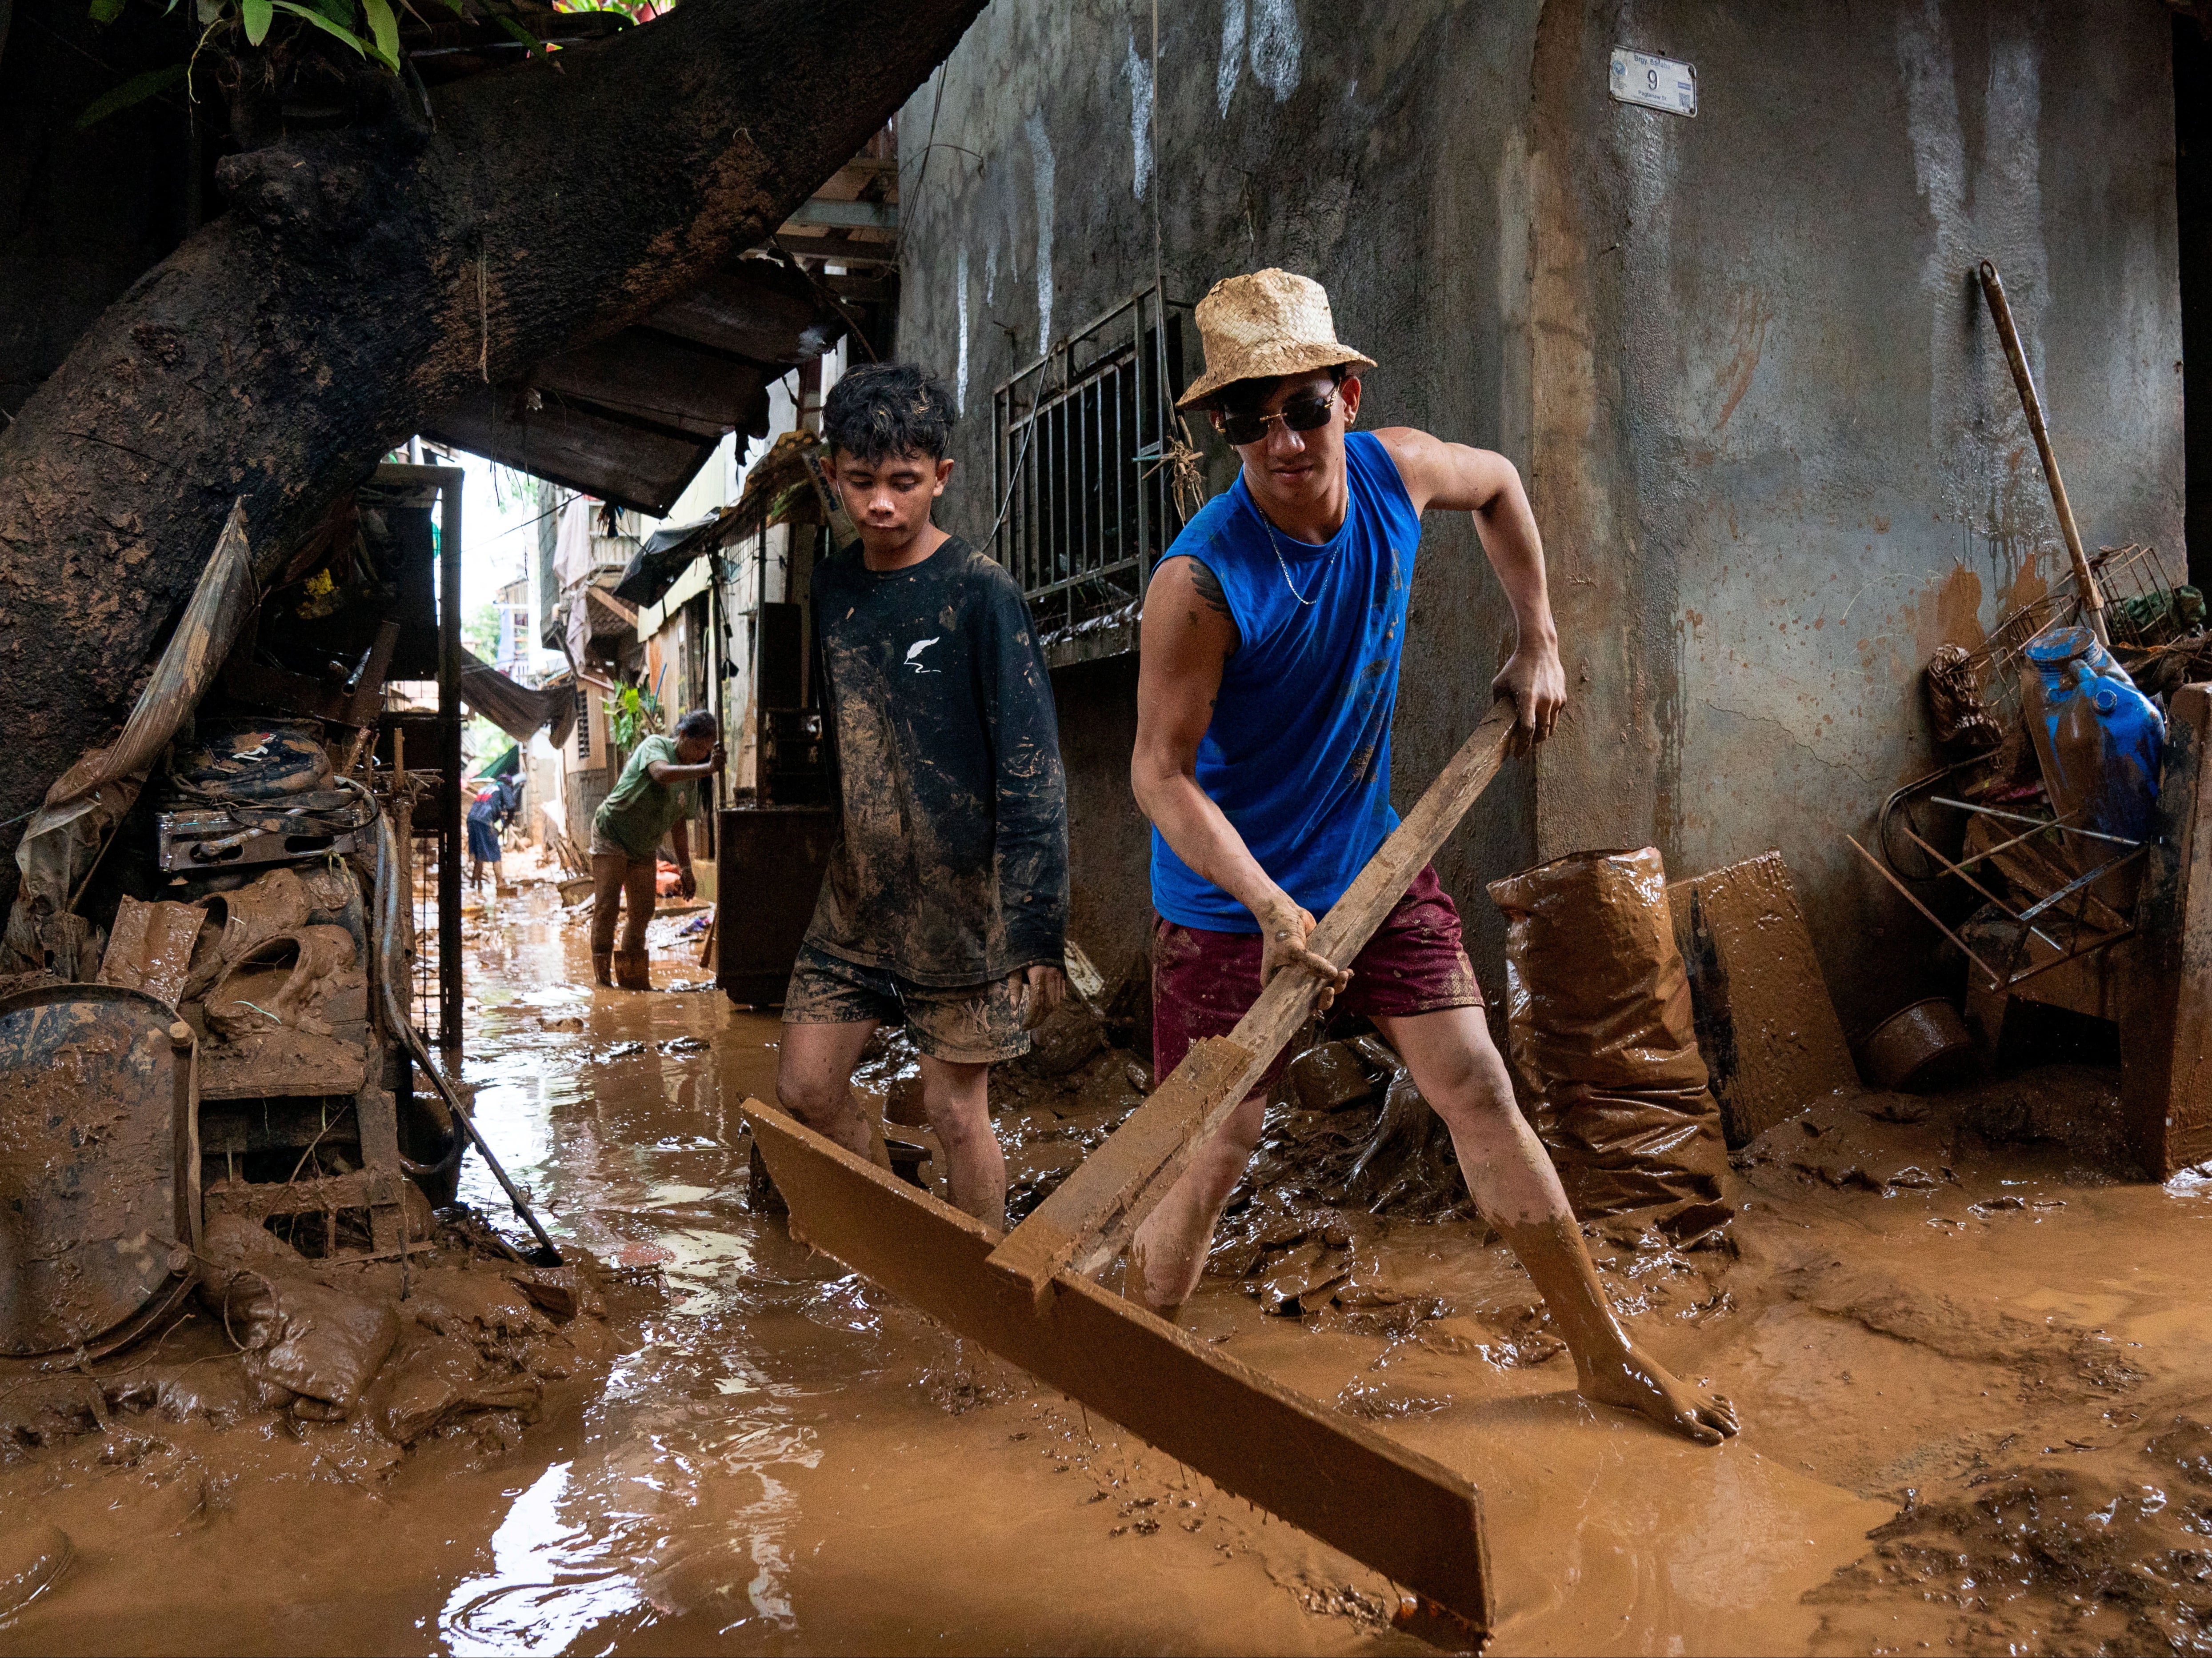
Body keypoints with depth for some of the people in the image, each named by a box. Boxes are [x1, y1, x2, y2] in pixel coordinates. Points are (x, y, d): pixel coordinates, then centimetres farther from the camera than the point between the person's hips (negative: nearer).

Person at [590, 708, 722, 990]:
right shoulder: (655, 746, -15)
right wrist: (709, 768, -48)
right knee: (607, 906, -10)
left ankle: (630, 975, 17)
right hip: (612, 833, -7)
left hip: (645, 848, 7)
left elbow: (679, 823, 12)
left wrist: (685, 868, 8)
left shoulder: (692, 775, 5)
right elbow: (663, 774, -39)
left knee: (642, 912, 5)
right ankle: (601, 975, -5)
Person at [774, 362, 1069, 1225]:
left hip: (958, 895, -6)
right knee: (805, 1088, 9)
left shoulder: (979, 591, -13)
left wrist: (1037, 931, -20)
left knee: (955, 1108, 2)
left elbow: (1031, 769, -16)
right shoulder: (833, 584, 6)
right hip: (856, 893, 6)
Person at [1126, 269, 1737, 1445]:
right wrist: (1270, 909, -32)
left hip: (1371, 861, 5)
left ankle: (1606, 1357, 22)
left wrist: (1537, 642, 11)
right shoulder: (1199, 582, -25)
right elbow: (1159, 771, -21)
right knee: (1211, 1154, 0)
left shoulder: (1394, 472, -8)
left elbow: (1498, 485, 16)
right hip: (1228, 903, -5)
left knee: (1480, 1093, 6)